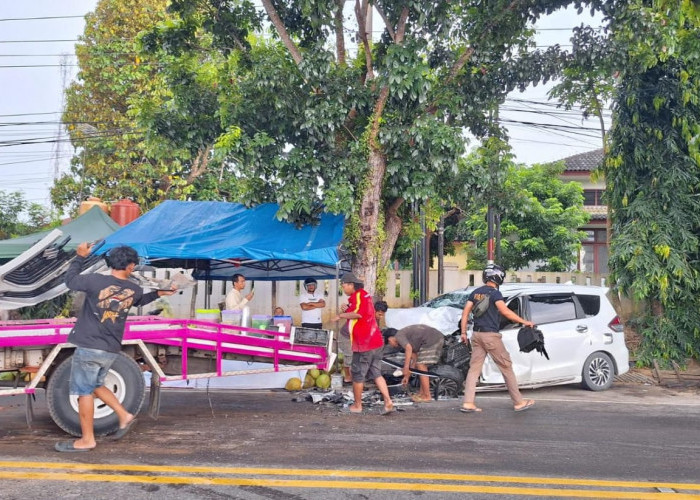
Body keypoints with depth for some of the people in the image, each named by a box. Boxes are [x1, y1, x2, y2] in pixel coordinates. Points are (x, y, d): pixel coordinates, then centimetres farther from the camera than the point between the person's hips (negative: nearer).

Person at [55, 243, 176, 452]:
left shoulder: (95, 280, -14)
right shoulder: (134, 290, 0)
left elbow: (70, 280, 4)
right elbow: (140, 300, 24)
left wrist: (80, 257, 13)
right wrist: (159, 293, 34)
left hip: (89, 347, -5)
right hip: (111, 350, 6)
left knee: (83, 391, 6)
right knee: (95, 386, 25)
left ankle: (87, 440, 13)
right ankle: (124, 416, 22)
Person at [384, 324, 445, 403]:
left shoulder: (399, 336, -1)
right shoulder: (406, 336, 25)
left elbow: (409, 348, -21)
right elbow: (414, 356, 28)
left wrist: (406, 367, -16)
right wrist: (407, 376, 34)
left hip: (431, 340, -10)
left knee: (421, 365, -4)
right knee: (422, 365, 18)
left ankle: (427, 396, 0)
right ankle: (422, 393, 24)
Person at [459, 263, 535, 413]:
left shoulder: (475, 292, 12)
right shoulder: (494, 293, -8)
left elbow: (465, 312, 10)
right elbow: (505, 311, -19)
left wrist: (463, 332, 13)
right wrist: (524, 322, -14)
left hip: (476, 334, 6)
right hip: (490, 335, -6)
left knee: (474, 368, 5)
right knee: (506, 367, 4)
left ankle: (468, 403, -1)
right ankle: (519, 402, 12)